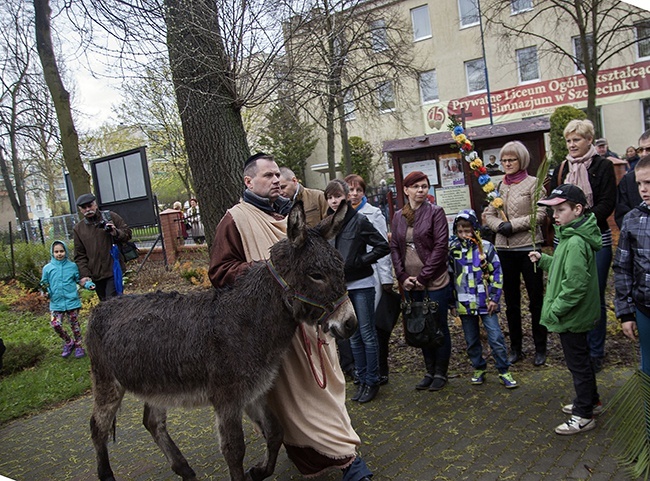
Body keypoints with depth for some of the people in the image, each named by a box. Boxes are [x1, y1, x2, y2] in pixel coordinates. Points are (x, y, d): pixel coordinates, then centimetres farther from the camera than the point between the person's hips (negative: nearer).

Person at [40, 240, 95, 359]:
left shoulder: (72, 266, 1)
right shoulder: (47, 268, 1)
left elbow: (78, 280, 10)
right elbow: (45, 284, 7)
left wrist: (87, 284, -8)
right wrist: (44, 289, -14)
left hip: (72, 301, -1)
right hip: (56, 302, 1)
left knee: (74, 324, 7)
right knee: (55, 324, -9)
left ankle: (78, 345, 24)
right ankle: (68, 342, 15)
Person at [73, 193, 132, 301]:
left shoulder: (110, 216, 4)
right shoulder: (78, 229, 10)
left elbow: (127, 233, 7)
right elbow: (79, 256, 10)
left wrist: (116, 233, -15)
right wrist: (84, 274, -2)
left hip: (113, 270, -3)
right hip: (95, 275, 4)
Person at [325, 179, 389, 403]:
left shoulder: (359, 220, -9)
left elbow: (383, 246, -9)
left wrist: (359, 261, -13)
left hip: (361, 285, -5)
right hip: (340, 286, 5)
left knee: (367, 334, 3)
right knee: (353, 336, 13)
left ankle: (372, 381, 15)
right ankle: (362, 379, 24)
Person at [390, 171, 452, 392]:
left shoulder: (435, 212, -5)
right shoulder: (398, 216, 8)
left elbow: (441, 246, -11)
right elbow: (394, 248, 8)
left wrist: (423, 277, -13)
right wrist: (403, 277, -3)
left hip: (435, 282, -4)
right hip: (410, 284, 4)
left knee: (439, 327, 5)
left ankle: (441, 373, 19)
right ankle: (430, 371, 25)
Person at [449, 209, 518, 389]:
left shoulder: (486, 247, -6)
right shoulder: (453, 250, 1)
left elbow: (497, 273, -2)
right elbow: (450, 277, 7)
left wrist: (494, 298, -7)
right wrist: (451, 303, 7)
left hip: (485, 302, -3)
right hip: (464, 304, 3)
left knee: (496, 337, -1)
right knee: (471, 340, 13)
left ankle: (504, 371, 12)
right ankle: (479, 369, 30)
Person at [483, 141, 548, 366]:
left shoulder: (532, 183, -4)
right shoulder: (498, 186, 9)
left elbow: (540, 214, -11)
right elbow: (488, 214, 7)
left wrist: (513, 225, -16)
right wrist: (499, 226, -12)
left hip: (528, 246, -4)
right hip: (504, 248, 5)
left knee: (536, 299, 5)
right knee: (511, 301, 13)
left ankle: (540, 348, 19)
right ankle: (516, 348, 25)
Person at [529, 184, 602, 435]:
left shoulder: (576, 242, -26)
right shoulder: (571, 236, 5)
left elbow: (575, 285, -29)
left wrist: (555, 310, -22)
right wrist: (543, 259, 6)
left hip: (571, 317, -10)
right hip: (575, 314, 10)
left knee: (578, 363, 4)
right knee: (581, 359, 23)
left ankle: (584, 416, 18)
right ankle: (591, 401, 41)